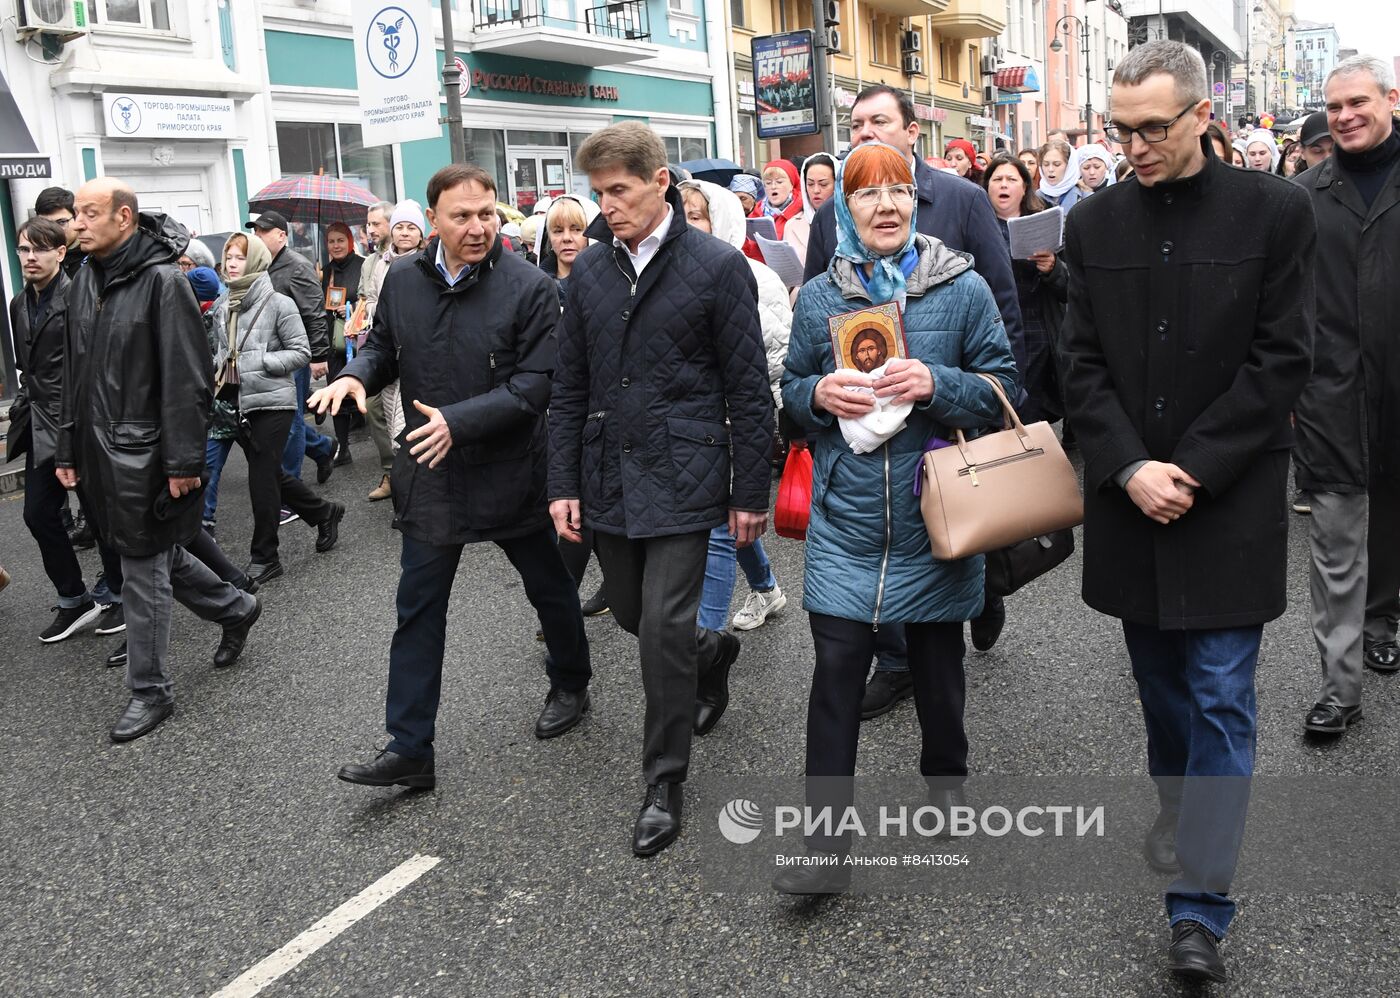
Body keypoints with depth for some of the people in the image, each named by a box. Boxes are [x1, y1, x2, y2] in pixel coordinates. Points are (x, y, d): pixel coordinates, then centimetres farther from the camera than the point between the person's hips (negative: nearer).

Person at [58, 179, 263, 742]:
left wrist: (184, 461, -20)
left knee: (143, 570, 0)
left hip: (143, 456, -8)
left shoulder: (162, 280, -14)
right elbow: (74, 373, 15)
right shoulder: (83, 283, 10)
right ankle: (235, 609, 39)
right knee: (156, 554, 17)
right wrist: (68, 449, 13)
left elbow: (187, 379, -17)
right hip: (99, 450, 8)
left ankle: (150, 691, 12)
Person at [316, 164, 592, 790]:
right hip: (430, 475, 3)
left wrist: (459, 420, -28)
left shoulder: (529, 287, -14)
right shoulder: (403, 279, 0)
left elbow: (537, 383, -19)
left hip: (510, 473, -3)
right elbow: (383, 346, 14)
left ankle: (570, 687, 44)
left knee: (550, 589, 17)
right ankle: (408, 749, 15)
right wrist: (356, 375, -9)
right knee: (418, 613, 5)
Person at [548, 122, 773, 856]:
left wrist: (751, 493, -5)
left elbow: (748, 390, -5)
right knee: (631, 613, 15)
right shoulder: (590, 269, 7)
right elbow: (569, 388, 10)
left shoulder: (717, 266, -7)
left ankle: (664, 783, 12)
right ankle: (713, 655, 47)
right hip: (608, 479, 5)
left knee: (664, 628, -6)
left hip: (682, 478, -5)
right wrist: (563, 484, 6)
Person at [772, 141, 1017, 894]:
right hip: (846, 514, 0)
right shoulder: (817, 297, 4)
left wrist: (936, 384, -18)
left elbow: (1003, 387, 0)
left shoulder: (963, 289, -1)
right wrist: (819, 394, -10)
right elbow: (791, 390, 13)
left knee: (936, 659, 16)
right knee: (835, 668, -5)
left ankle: (945, 776, 43)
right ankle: (826, 842, 2)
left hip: (933, 513, 0)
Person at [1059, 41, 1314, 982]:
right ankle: (1181, 806, 41)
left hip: (1231, 501, -3)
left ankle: (1200, 906, 6)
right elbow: (1083, 363, 2)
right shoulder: (1095, 222, 3)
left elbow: (1281, 360, -8)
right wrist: (1132, 469, -11)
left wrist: (1192, 469, -14)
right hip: (1131, 496, 3)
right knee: (1161, 681, 17)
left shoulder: (1274, 210, -5)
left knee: (1221, 700, -1)